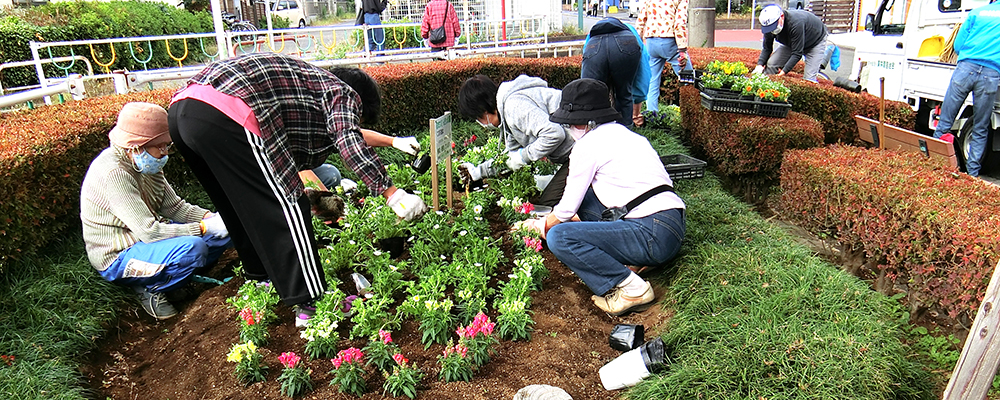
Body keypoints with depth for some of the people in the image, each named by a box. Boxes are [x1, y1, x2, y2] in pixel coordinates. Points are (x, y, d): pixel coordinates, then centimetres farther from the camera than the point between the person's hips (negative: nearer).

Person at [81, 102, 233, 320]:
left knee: (223, 233, -1)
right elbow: (148, 232, -30)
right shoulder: (114, 173, -27)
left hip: (147, 236, 8)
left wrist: (211, 218, -15)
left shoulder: (145, 162, 0)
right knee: (192, 247, -33)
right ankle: (149, 288, -6)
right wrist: (205, 228, -30)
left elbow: (175, 207, 2)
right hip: (117, 258, -8)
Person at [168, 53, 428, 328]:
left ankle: (261, 279, 42)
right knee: (286, 208, -2)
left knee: (245, 208, 25)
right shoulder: (344, 93, 10)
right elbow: (350, 142, -12)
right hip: (225, 113, -10)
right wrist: (392, 194, -13)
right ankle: (309, 305, 4)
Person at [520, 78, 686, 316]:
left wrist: (540, 226, 20)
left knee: (558, 237, -17)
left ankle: (632, 289, -11)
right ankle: (628, 260, 9)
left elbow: (566, 210, -1)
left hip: (654, 235, -9)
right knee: (583, 196, 20)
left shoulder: (588, 143, -5)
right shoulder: (622, 133, 21)